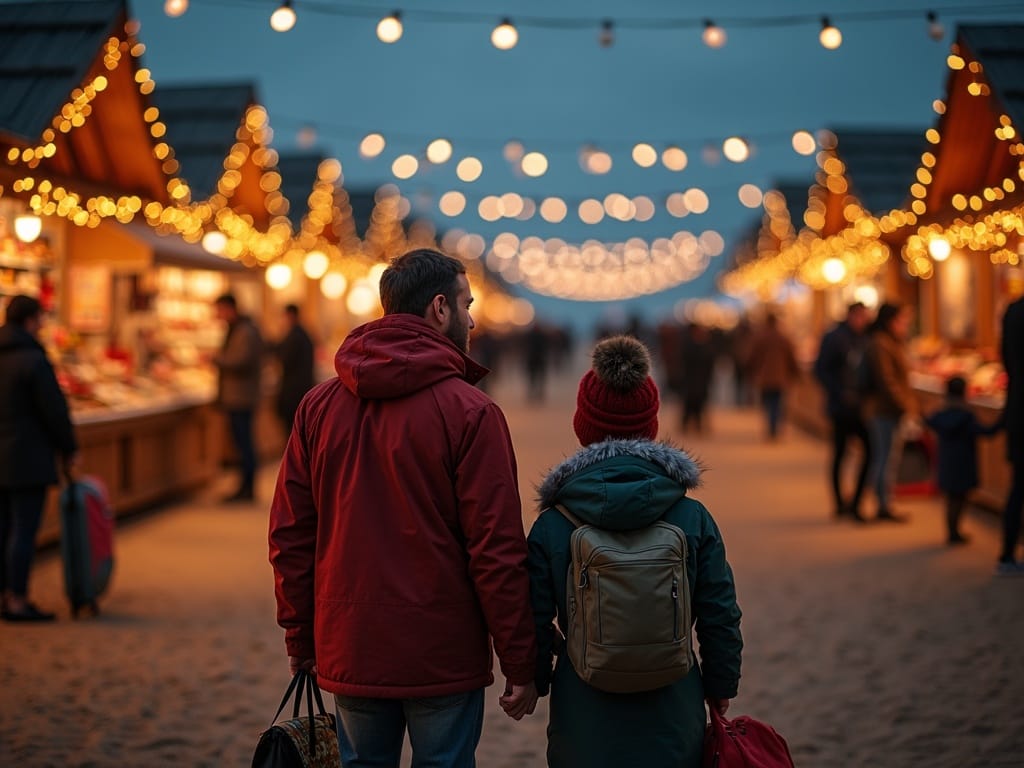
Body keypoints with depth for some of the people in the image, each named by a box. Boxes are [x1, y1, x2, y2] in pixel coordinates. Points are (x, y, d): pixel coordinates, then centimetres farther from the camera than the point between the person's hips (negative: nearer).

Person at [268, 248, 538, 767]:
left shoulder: (320, 405, 3)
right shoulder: (470, 412, -12)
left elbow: (289, 534, 4)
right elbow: (497, 549, -14)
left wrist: (299, 637, 13)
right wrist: (520, 665, -7)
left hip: (349, 653, 4)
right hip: (443, 660, -4)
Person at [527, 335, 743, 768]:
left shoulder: (551, 525, -9)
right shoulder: (693, 518, -6)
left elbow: (535, 623, -3)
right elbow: (721, 618, 0)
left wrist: (534, 682, 16)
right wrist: (721, 686, 15)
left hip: (584, 726, -1)